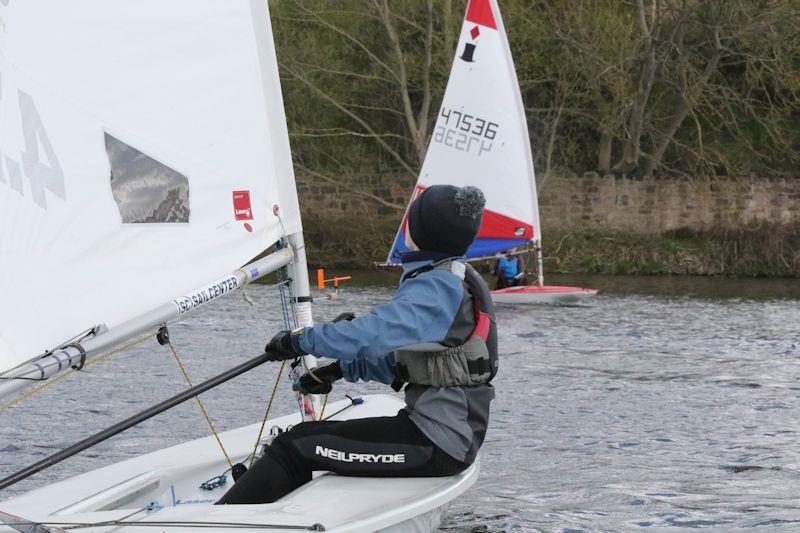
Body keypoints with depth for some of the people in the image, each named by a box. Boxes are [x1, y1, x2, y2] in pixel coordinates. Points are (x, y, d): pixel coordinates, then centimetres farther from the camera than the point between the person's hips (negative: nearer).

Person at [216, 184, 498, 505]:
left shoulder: (439, 287, -18)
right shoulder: (457, 280, 14)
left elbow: (376, 332, -31)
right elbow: (403, 356, 22)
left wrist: (300, 340, -19)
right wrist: (340, 370, 14)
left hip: (438, 446, -10)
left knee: (295, 448, -8)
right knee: (306, 436, 10)